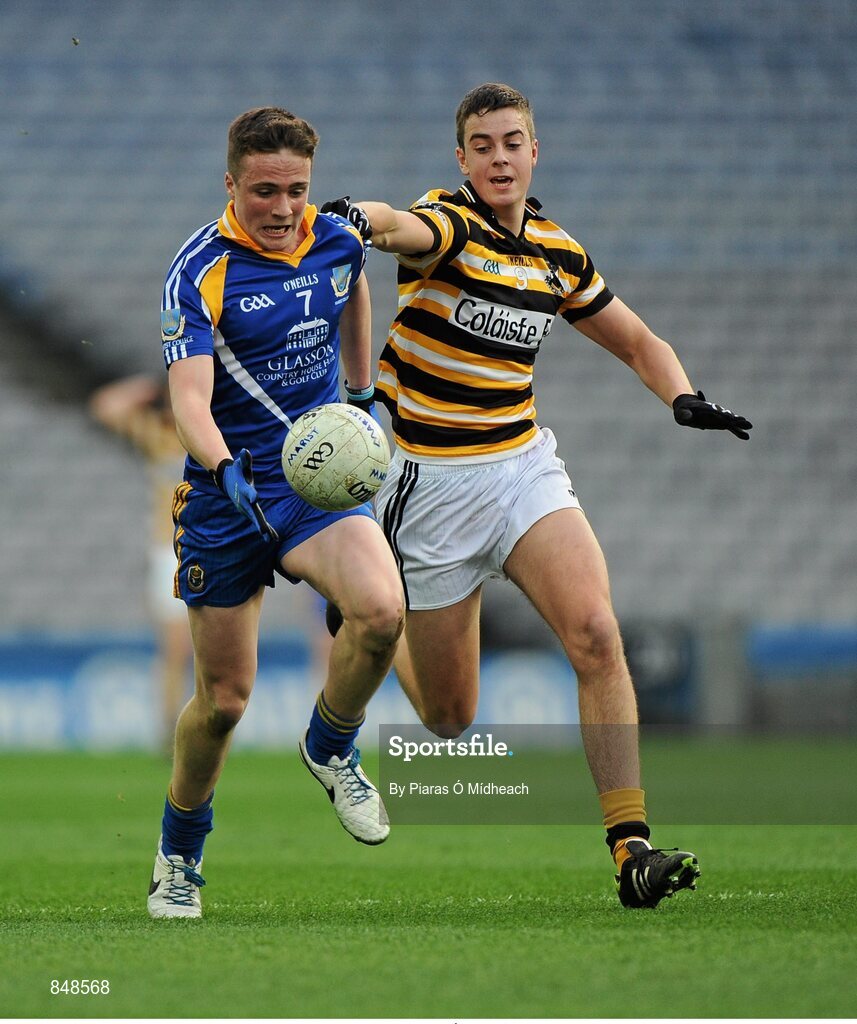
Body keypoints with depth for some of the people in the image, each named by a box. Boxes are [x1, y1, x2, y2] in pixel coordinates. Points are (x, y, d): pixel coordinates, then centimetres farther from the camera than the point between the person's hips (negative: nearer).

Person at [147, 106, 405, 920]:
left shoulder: (337, 240, -1)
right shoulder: (198, 273, -17)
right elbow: (188, 399, -27)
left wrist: (361, 392, 30)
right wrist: (226, 470, -44)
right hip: (225, 488, -3)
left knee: (380, 610, -26)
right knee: (224, 698, 2)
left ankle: (330, 750, 5)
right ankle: (178, 856, 28)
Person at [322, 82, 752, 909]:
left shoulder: (559, 253, 5)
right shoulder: (448, 223, -12)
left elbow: (639, 343, 19)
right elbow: (409, 229, -38)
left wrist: (682, 397, -3)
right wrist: (362, 219, -63)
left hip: (524, 469, 4)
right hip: (430, 483, -4)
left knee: (596, 635, -22)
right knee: (451, 716, 5)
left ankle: (631, 848, -21)